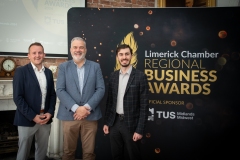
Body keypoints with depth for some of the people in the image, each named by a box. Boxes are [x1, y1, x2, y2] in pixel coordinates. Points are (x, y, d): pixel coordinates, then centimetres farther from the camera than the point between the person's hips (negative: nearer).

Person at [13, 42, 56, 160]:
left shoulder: (48, 72, 9)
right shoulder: (21, 71, -6)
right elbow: (17, 97, -11)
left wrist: (50, 112, -4)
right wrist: (33, 116, -15)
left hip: (45, 119, 4)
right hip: (27, 119, -4)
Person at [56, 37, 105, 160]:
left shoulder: (95, 66, 8)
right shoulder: (63, 67, 6)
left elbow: (101, 89, 0)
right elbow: (60, 91, -3)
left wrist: (87, 107, -12)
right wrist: (76, 108, -15)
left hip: (90, 116, 1)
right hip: (69, 115, 0)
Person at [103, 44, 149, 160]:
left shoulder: (140, 76, -10)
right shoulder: (113, 76, 5)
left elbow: (144, 105, -11)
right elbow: (109, 101, 11)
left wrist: (140, 129, -14)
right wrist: (106, 122, 8)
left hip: (131, 123, -4)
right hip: (114, 122, 5)